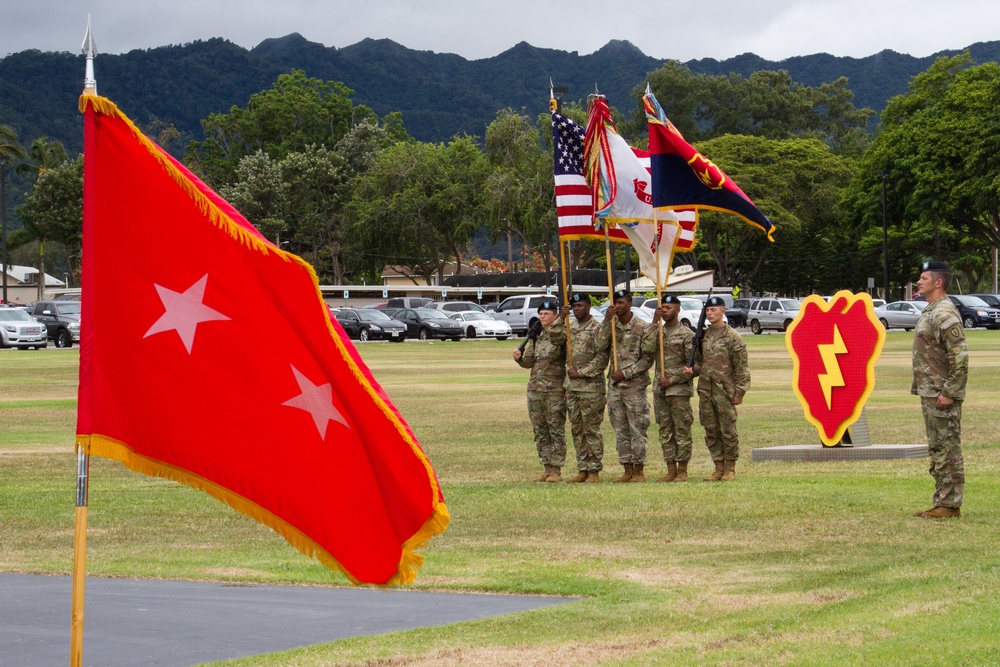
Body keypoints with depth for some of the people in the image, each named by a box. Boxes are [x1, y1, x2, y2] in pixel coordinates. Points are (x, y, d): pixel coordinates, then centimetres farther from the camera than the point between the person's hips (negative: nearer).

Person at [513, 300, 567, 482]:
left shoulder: (563, 333, -6)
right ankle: (547, 468, 16)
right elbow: (529, 362, 13)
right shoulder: (536, 336, 14)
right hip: (535, 389, 7)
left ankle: (556, 469, 1)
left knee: (556, 430, -3)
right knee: (540, 431, 9)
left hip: (555, 390, -7)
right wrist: (519, 358, -4)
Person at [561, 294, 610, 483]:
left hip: (591, 386, -7)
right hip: (571, 386, 7)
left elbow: (602, 357, -12)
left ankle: (594, 470, 1)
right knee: (577, 430, 9)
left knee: (592, 429, -3)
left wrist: (581, 373, -15)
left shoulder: (597, 328, -6)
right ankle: (582, 469, 15)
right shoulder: (570, 327, 14)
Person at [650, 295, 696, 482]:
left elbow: (691, 364, -7)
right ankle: (671, 469, 13)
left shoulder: (686, 334, -4)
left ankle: (682, 470, 3)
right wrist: (654, 322, -13)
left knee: (682, 430, -2)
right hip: (660, 388, 6)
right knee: (665, 431, 8)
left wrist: (672, 380, -13)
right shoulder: (658, 331, 11)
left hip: (679, 389, -5)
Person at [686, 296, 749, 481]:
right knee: (711, 431, 8)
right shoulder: (703, 336, 11)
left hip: (725, 391, -6)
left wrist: (739, 392, -9)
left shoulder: (733, 337, -5)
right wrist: (692, 370, -1)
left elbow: (741, 367, -5)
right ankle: (719, 468, 16)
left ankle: (730, 469, 8)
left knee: (728, 430, -1)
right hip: (705, 391, 6)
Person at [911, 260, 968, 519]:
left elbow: (960, 357, -22)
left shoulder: (945, 314, -17)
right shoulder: (929, 312, 16)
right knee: (937, 449, 13)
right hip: (929, 392, 11)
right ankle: (942, 502, 18)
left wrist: (949, 393, -23)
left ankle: (950, 504, -3)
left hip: (942, 394, -11)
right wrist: (921, 388, 20)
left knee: (948, 449, -6)